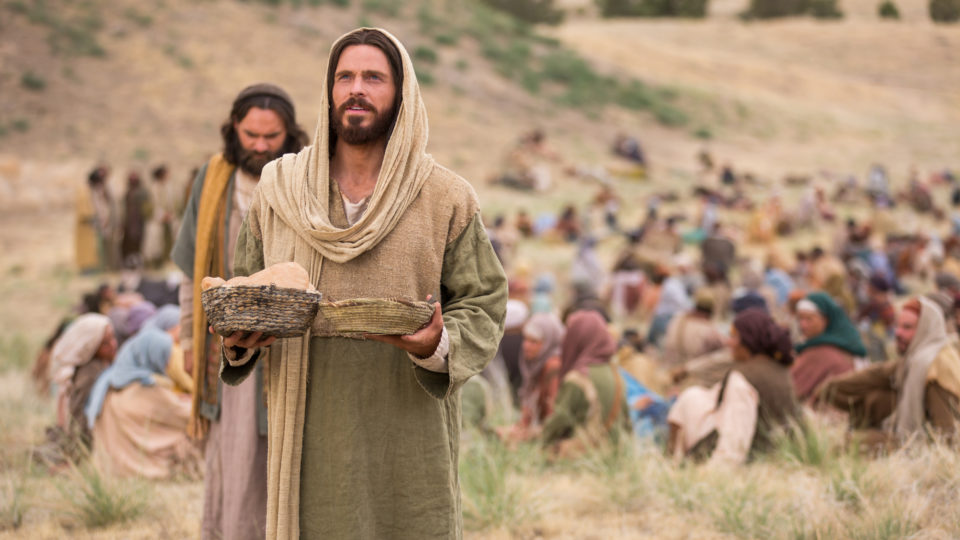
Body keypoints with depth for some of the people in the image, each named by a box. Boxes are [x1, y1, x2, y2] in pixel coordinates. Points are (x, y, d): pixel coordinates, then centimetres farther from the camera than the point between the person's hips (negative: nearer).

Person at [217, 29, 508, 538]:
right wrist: (239, 340, -5)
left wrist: (438, 345, -18)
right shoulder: (277, 191, 7)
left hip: (408, 435, -1)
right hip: (310, 435, 1)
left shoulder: (447, 200, 1)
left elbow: (483, 304, 2)